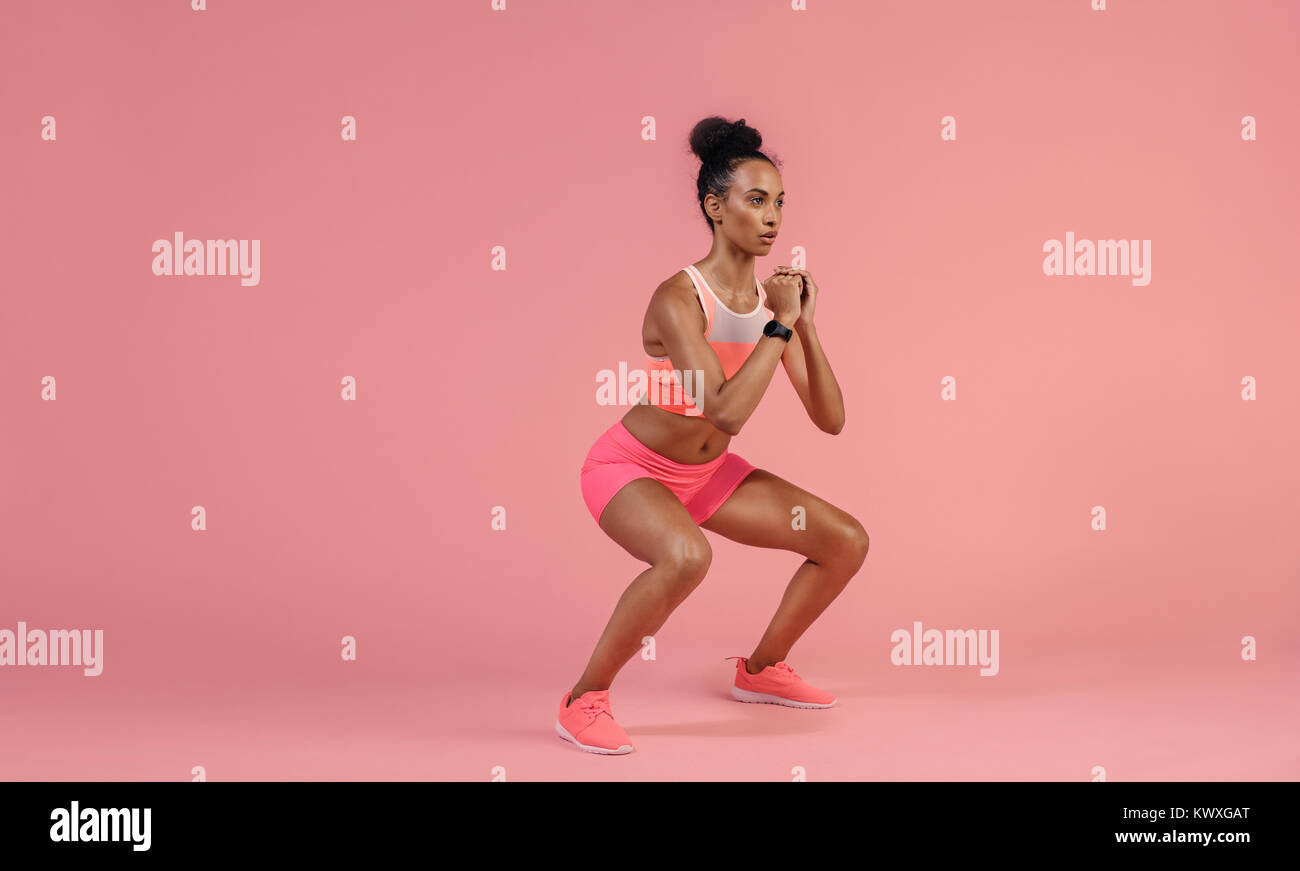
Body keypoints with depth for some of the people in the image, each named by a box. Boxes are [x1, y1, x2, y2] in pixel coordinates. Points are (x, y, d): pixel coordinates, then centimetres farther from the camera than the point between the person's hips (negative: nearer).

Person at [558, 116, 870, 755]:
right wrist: (779, 326, -31)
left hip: (708, 472, 8)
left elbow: (830, 420, -8)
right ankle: (584, 701, -18)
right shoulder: (678, 299, -26)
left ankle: (761, 669, 22)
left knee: (847, 541, 2)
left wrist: (805, 326, -20)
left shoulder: (770, 297, -6)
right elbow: (726, 413, -38)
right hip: (629, 468, -7)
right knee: (687, 555, -39)